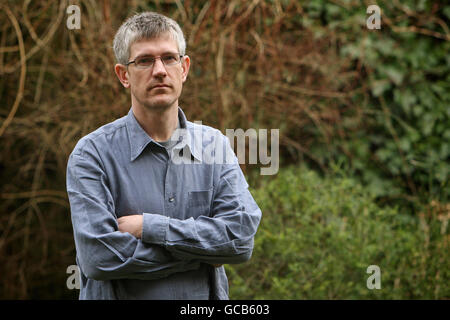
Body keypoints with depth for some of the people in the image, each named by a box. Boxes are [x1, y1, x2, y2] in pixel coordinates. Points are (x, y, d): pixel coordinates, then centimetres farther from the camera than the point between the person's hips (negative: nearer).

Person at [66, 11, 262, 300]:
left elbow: (242, 235, -11)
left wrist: (150, 227, -18)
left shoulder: (214, 144, 1)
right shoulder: (92, 154, -10)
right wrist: (202, 253, -15)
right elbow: (99, 256, -20)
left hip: (205, 298, 3)